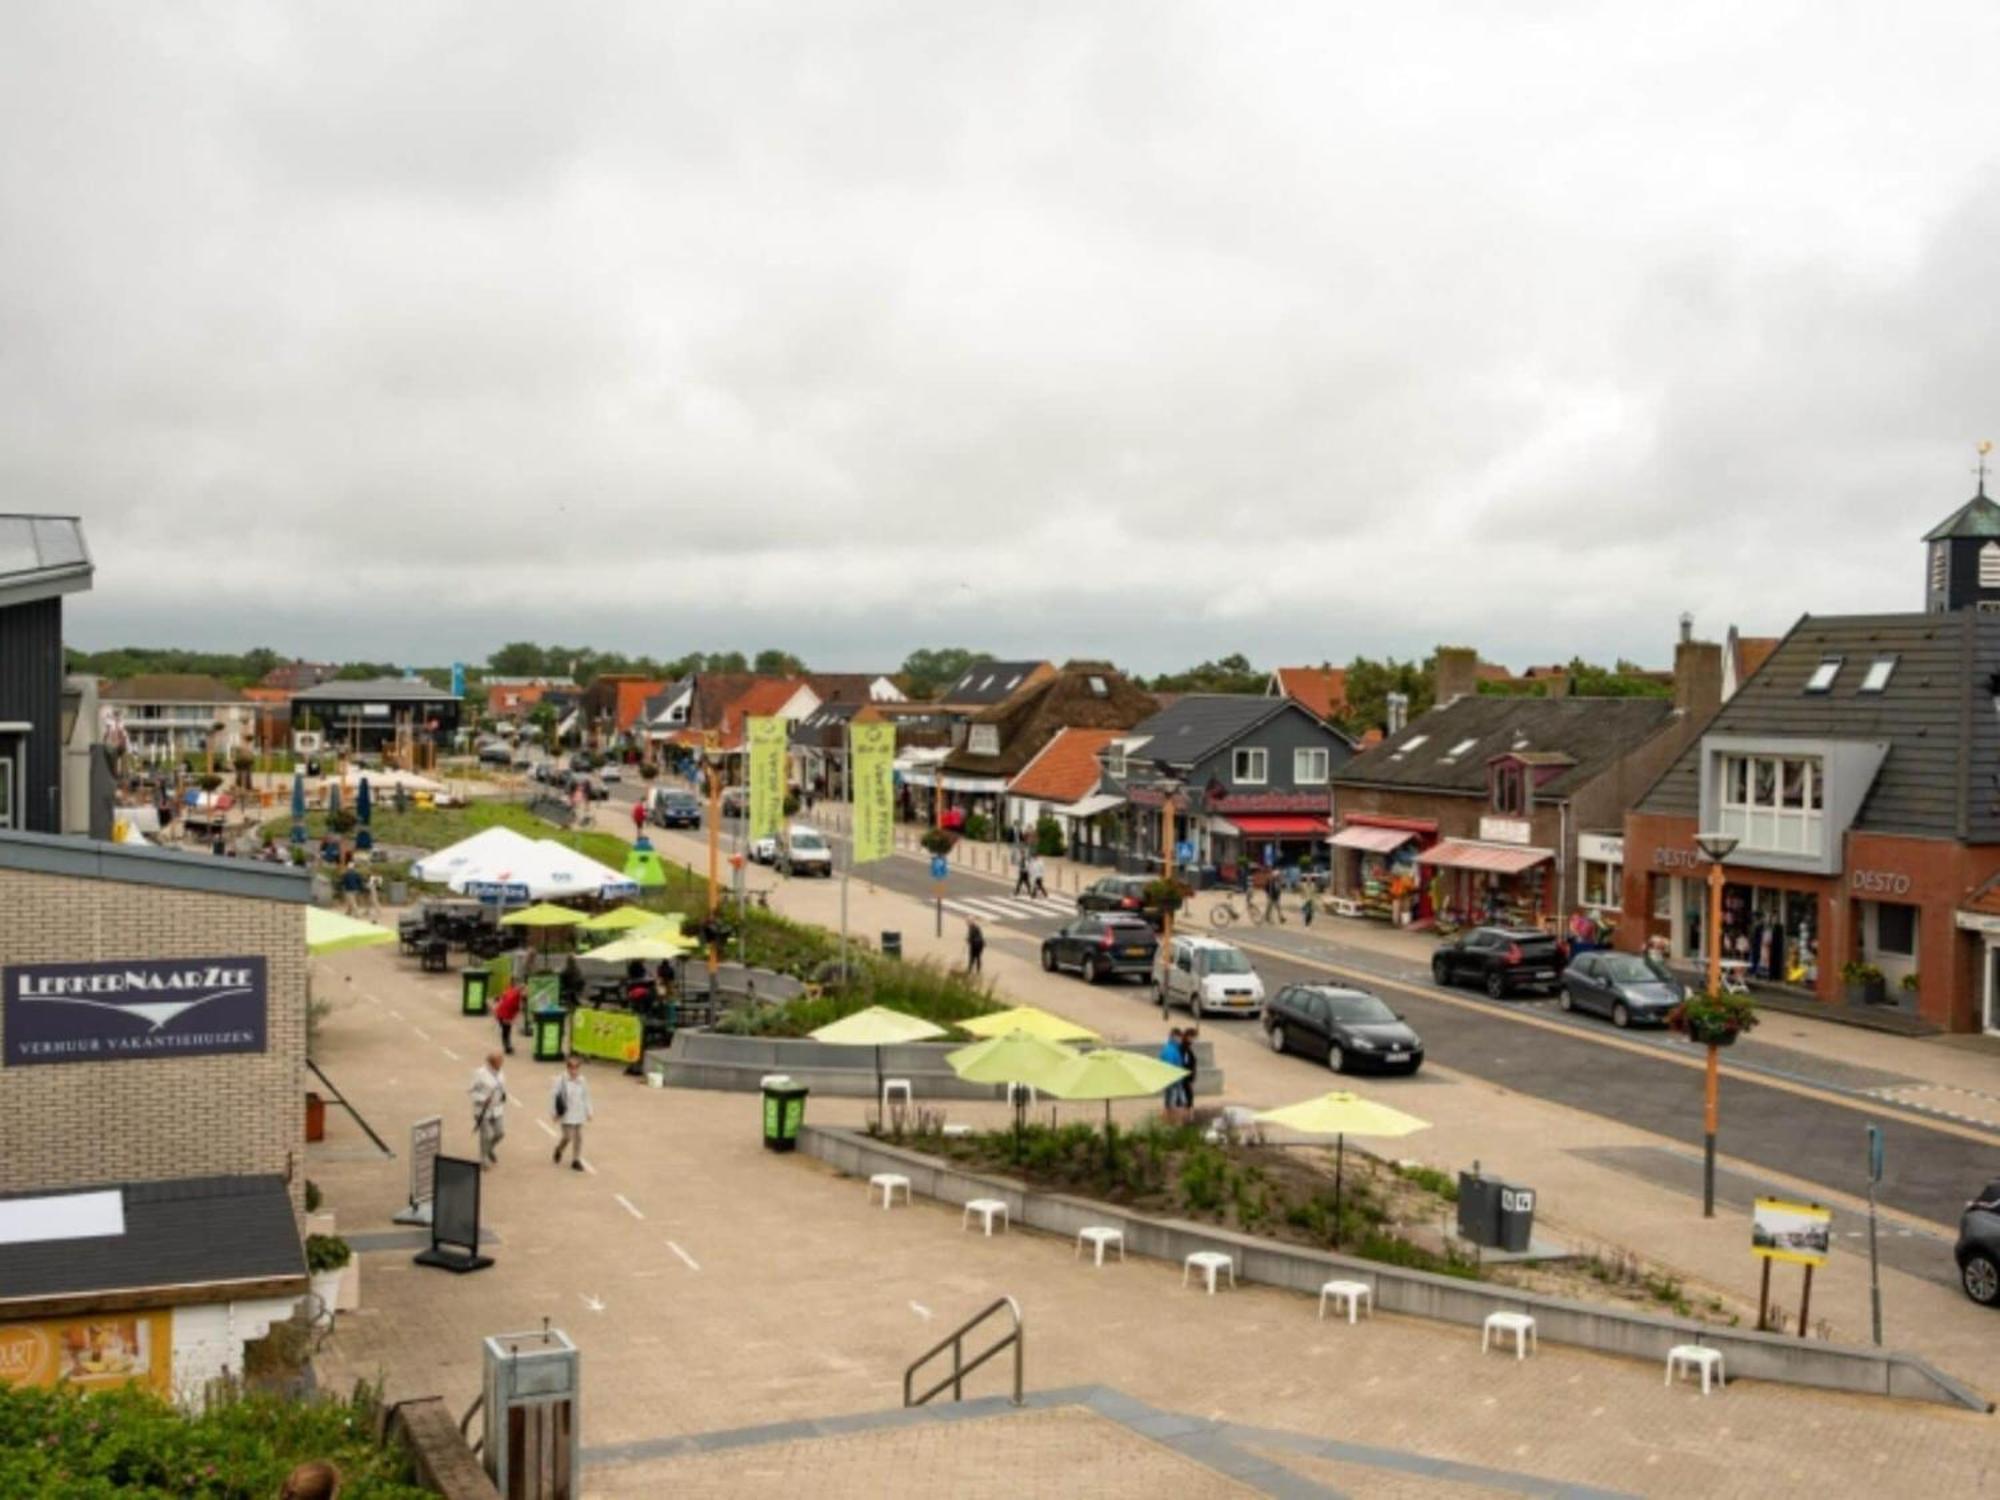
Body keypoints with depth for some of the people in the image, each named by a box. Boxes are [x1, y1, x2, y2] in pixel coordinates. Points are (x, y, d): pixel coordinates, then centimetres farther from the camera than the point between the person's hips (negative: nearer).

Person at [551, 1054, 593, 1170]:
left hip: (579, 1115, 4)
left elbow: (586, 1097, 9)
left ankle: (576, 1160, 17)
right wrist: (554, 1112, -5)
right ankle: (559, 1149, 27)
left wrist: (588, 1112, 11)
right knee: (568, 1136, -6)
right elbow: (553, 1095, -7)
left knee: (578, 1136, 6)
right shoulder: (561, 1081, -13)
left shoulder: (583, 1081, -1)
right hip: (566, 1115, -4)